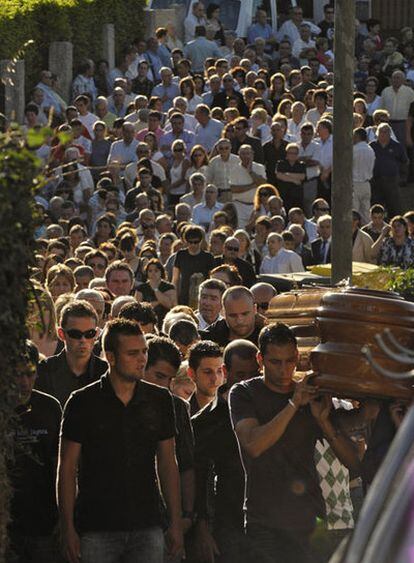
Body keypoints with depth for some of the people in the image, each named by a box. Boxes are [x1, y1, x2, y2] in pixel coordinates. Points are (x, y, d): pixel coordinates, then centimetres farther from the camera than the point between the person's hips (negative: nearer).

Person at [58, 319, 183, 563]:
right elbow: (67, 469, 0)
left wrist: (176, 523, 7)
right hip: (97, 531, -2)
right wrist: (68, 529, -6)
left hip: (147, 526, 2)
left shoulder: (160, 400, 7)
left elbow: (168, 464, 13)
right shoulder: (83, 403, -2)